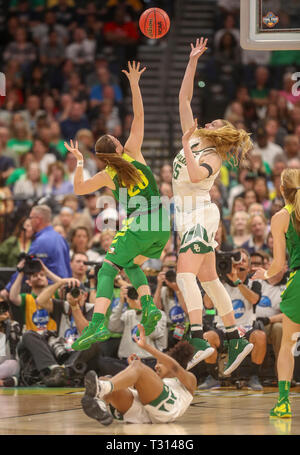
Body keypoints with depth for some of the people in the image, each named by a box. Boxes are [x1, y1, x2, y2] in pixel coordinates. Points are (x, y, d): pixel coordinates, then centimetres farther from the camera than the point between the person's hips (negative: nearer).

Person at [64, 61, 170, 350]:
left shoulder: (107, 176, 1)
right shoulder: (132, 152, 5)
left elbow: (78, 189, 15)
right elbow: (138, 116, 7)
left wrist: (79, 162, 23)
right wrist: (134, 84, 9)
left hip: (137, 226, -5)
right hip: (162, 223, 5)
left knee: (107, 270, -4)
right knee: (132, 265, 25)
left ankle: (98, 324, -23)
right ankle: (148, 306, 1)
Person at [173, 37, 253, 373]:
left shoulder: (212, 157, -9)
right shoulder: (194, 139, 12)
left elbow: (196, 175, -31)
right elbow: (183, 99, 13)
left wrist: (186, 147, -23)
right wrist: (192, 62, 10)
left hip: (199, 214, -9)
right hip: (187, 215, 9)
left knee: (185, 273, -22)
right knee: (208, 279, 8)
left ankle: (198, 340, -32)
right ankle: (236, 340, 11)